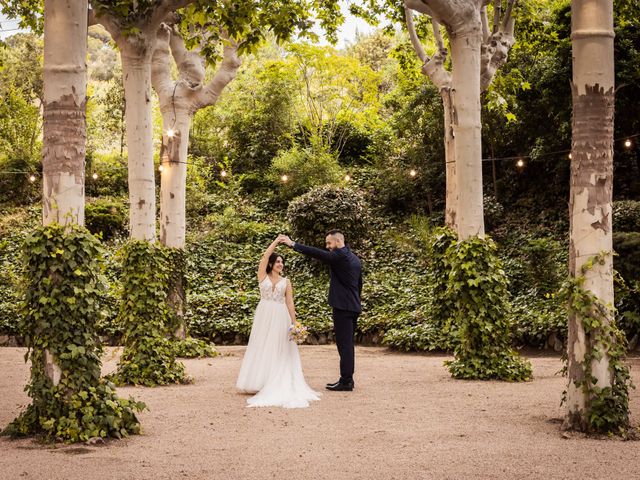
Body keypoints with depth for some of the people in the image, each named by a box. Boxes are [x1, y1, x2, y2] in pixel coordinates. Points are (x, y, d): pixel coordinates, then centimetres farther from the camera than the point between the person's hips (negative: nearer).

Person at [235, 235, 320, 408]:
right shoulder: (263, 276, 6)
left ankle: (277, 384, -1)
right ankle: (260, 382, 1)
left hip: (280, 318, 1)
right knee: (262, 349, -1)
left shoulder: (286, 281, 9)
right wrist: (276, 241, -3)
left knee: (278, 351, -1)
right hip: (264, 316, -1)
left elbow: (290, 303, 4)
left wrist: (294, 323, -2)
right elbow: (265, 256, -6)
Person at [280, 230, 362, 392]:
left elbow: (317, 253, -19)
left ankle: (346, 381, -6)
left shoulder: (340, 255, -12)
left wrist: (293, 244, -17)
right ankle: (347, 379, 17)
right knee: (347, 344, 13)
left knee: (344, 344, -7)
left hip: (343, 307, -9)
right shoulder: (355, 258, 16)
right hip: (354, 307, 9)